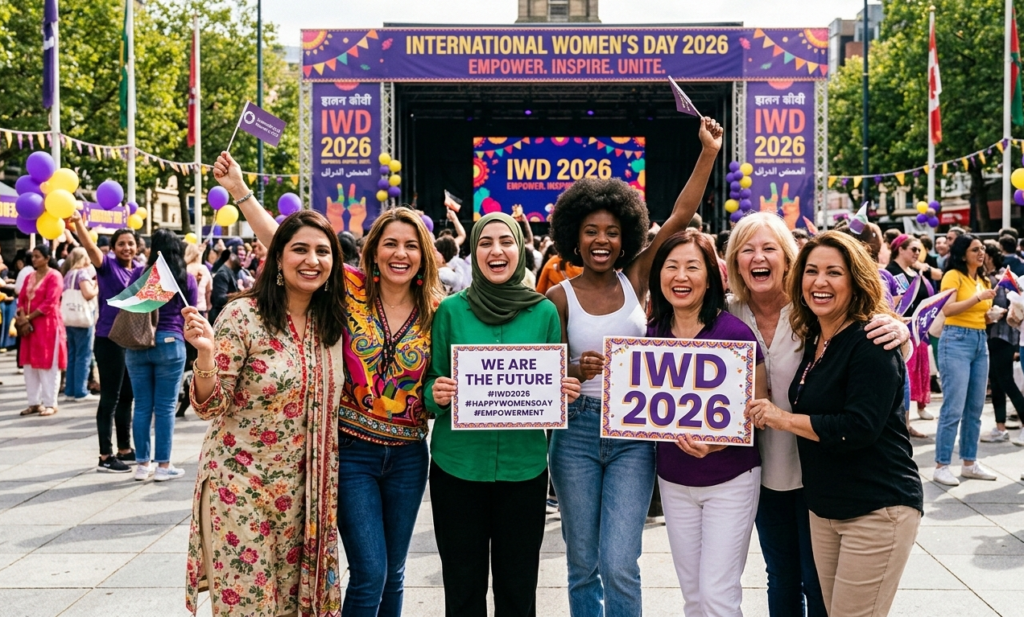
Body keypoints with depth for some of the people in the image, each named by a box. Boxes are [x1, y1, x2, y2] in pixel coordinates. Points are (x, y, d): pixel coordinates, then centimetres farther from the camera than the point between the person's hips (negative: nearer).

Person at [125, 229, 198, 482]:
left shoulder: (139, 273, 0)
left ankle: (143, 464, 15)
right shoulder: (186, 278, -1)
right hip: (170, 343, -2)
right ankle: (163, 465, 7)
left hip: (136, 344, 2)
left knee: (141, 406, 9)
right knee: (165, 407, 3)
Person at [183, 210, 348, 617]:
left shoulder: (331, 323, 4)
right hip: (241, 486, -5)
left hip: (303, 489, 5)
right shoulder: (243, 316, -12)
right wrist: (206, 351, -28)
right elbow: (209, 406, -13)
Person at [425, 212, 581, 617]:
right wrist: (437, 396, -17)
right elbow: (432, 386, 4)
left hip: (524, 466, 1)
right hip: (458, 466, -1)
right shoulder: (451, 310, -1)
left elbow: (555, 387, 10)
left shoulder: (544, 313, 3)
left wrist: (565, 393, -11)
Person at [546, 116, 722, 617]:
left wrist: (709, 153, -8)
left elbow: (680, 217, -3)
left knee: (619, 565, -8)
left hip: (633, 431, 1)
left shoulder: (635, 280, 4)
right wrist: (579, 371, -23)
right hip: (578, 430, 0)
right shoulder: (560, 297, -1)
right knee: (583, 564, 9)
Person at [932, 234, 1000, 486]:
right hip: (957, 340, -8)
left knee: (975, 408, 10)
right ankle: (941, 466, -4)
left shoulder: (983, 280, 16)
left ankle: (969, 463, 19)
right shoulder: (953, 276, -6)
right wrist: (979, 297, -21)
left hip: (980, 342, 8)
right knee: (953, 408, -9)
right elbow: (948, 309, -19)